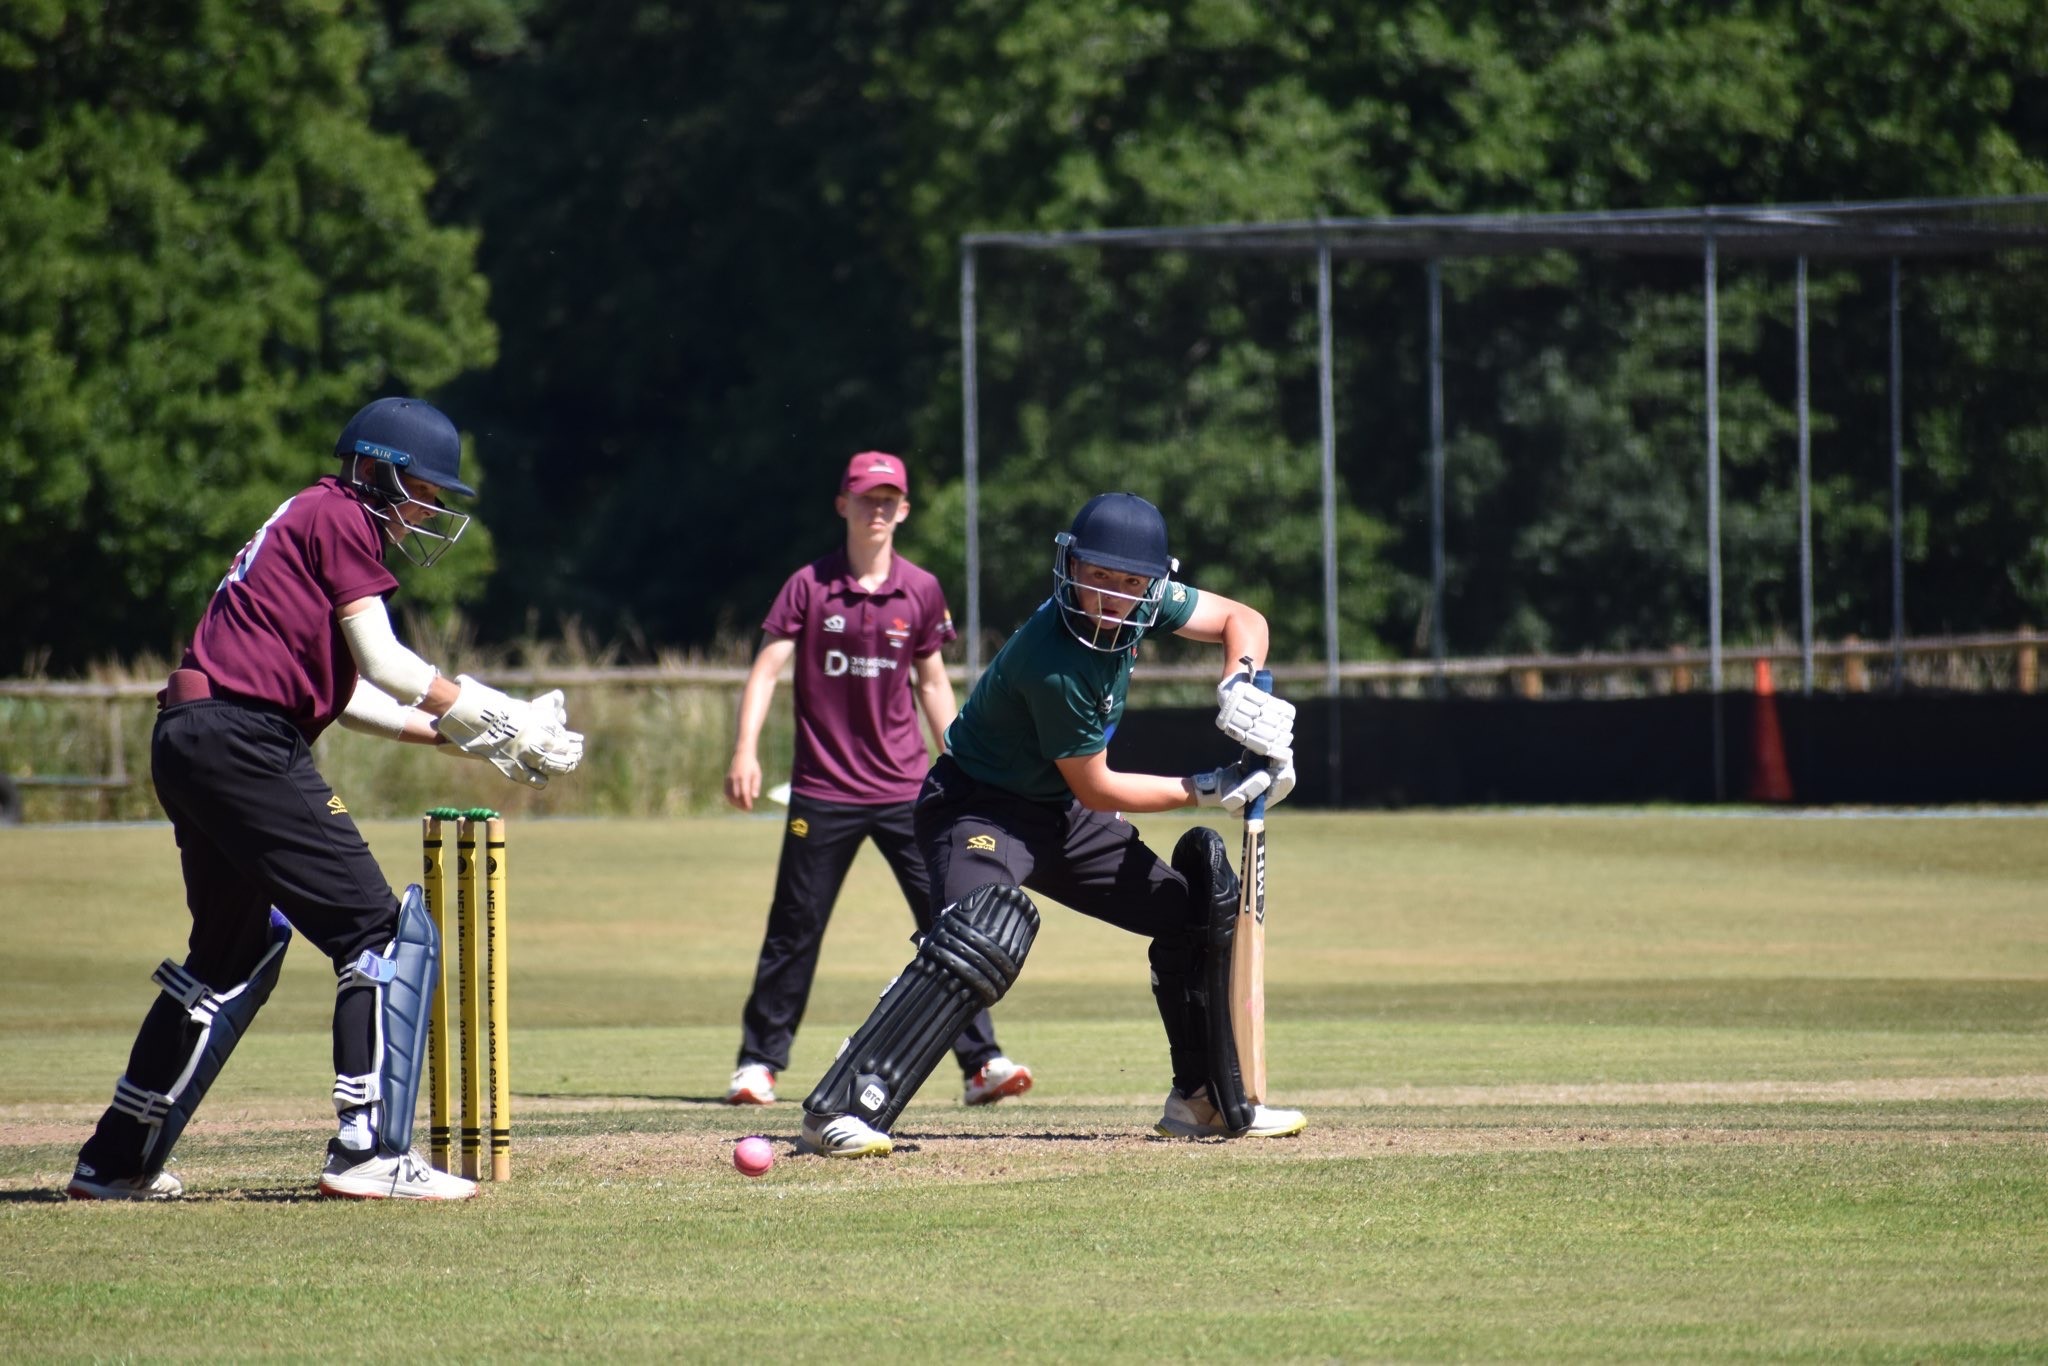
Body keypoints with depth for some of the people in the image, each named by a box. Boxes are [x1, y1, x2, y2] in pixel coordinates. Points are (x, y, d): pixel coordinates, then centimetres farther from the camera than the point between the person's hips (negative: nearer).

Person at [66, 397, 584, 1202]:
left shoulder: (306, 520, 26)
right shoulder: (340, 518, -3)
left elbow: (345, 693, 23)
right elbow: (383, 666, -10)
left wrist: (456, 736, 17)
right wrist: (493, 717, -4)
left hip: (187, 744, 10)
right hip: (245, 744, -10)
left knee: (235, 954, 22)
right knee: (386, 932, -9)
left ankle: (116, 1162, 25)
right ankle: (371, 1151, -14)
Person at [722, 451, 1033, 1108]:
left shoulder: (921, 591, 5)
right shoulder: (808, 586, -1)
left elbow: (933, 684, 13)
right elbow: (767, 667, -6)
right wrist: (746, 750, -18)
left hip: (905, 789, 1)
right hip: (824, 791, -1)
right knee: (794, 929, 2)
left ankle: (981, 1062, -4)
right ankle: (758, 1063, 13)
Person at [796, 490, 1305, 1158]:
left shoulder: (1148, 601, -10)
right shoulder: (1054, 663, -31)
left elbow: (1242, 620, 7)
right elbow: (1096, 789, -20)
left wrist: (1239, 687, -14)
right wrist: (1208, 790, -14)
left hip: (1059, 816, 9)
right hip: (980, 807, -9)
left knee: (1200, 908, 11)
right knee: (988, 932, -36)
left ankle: (1206, 1101, 26)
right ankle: (838, 1112, -37)